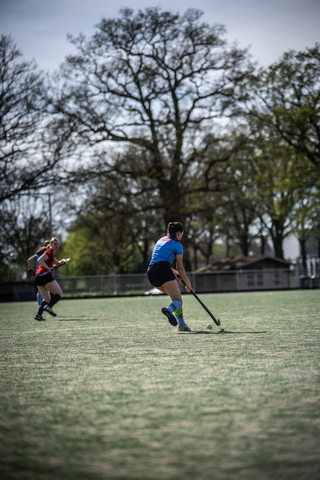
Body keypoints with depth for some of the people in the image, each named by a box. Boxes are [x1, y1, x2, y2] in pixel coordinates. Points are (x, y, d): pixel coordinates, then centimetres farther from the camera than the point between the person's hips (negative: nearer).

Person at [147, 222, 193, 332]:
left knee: (176, 296, 20)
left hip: (151, 271, 8)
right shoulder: (177, 244, 6)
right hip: (163, 270, -8)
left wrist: (175, 273, 34)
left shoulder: (161, 240, 28)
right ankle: (169, 309, -48)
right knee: (178, 301, -13)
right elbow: (180, 267, 5)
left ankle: (182, 324, 12)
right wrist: (187, 283, 15)